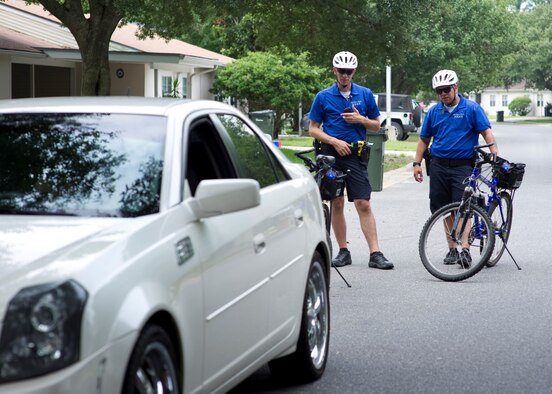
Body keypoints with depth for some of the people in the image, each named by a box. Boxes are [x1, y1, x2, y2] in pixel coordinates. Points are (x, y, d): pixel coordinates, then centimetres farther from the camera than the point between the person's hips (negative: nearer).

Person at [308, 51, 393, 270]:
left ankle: (375, 254, -10)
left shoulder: (365, 95, 6)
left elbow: (376, 126, 12)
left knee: (363, 204, -7)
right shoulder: (323, 97, 3)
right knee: (336, 204, 4)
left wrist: (361, 119, -8)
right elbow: (313, 129, 3)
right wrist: (335, 141, -11)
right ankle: (343, 252, 13)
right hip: (332, 154, 0)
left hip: (355, 155, 0)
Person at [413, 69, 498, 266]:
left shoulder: (472, 109, -1)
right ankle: (451, 249, 15)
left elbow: (487, 132, -6)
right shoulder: (433, 112, 10)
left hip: (463, 166, -4)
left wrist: (495, 153, -20)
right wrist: (417, 163, 9)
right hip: (439, 166, 4)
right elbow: (424, 139, 16)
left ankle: (465, 250, -17)